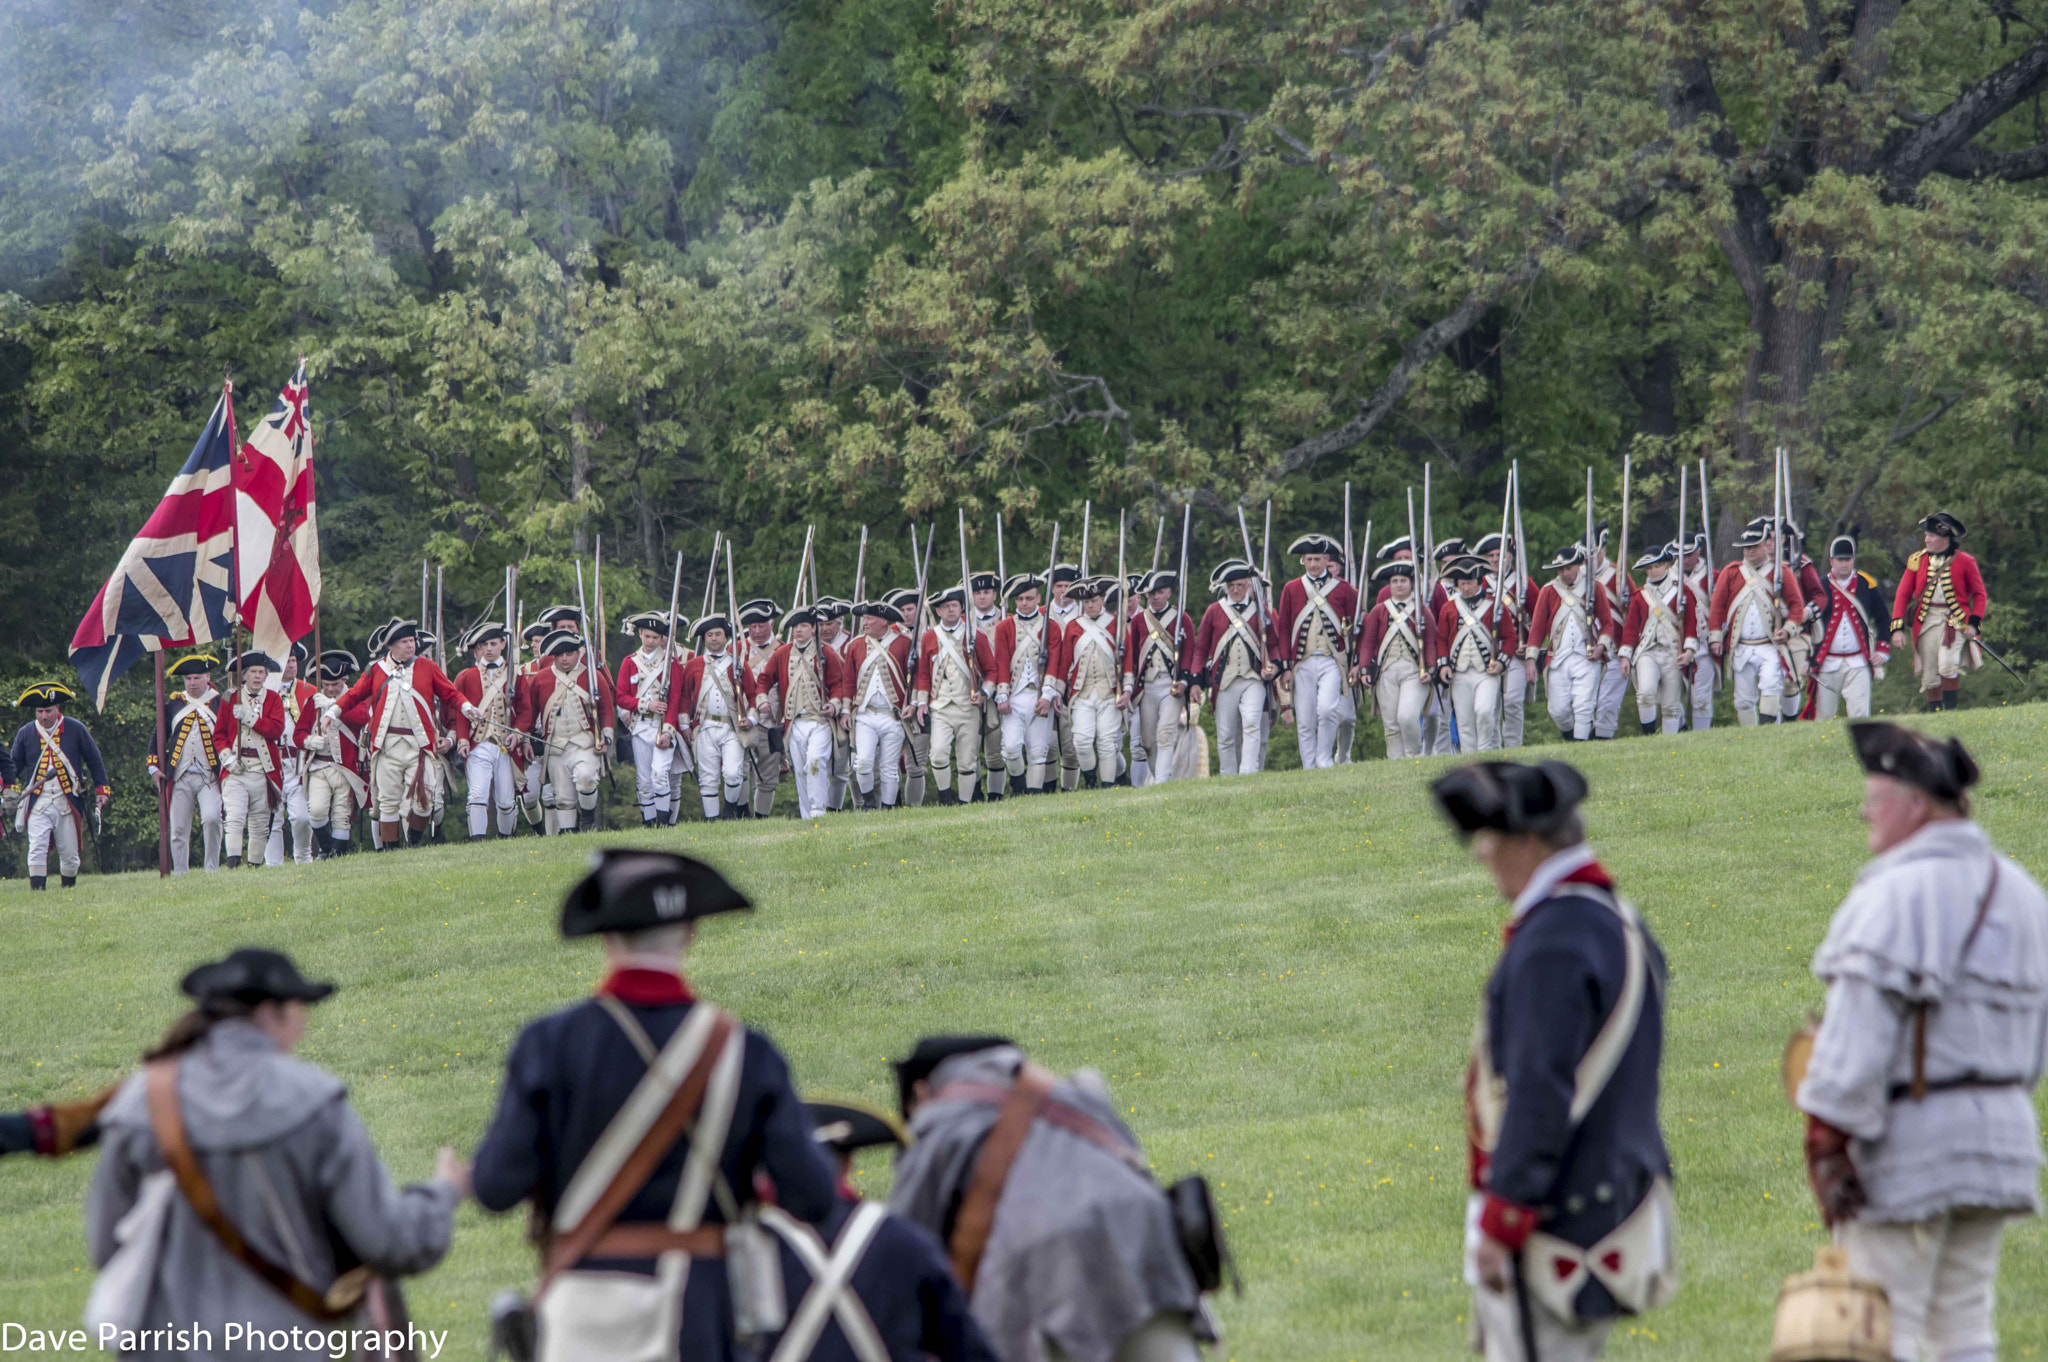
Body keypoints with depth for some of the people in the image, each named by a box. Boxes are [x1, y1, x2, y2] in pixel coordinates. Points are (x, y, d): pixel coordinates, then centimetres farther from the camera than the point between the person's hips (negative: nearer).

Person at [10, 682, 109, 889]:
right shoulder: (25, 733, 4)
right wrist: (5, 784, -7)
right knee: (37, 849, -15)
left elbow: (94, 761, 10)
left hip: (67, 802, 0)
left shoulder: (76, 730, 2)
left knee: (69, 854, 6)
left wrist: (101, 789, 5)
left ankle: (69, 888, 24)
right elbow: (13, 764, 11)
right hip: (38, 804, 0)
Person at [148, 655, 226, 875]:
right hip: (180, 778, 3)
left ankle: (212, 868, -11)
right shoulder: (173, 705, 11)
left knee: (211, 818, -23)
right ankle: (180, 875, 8)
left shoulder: (220, 704, 3)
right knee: (179, 830, 1)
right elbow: (157, 737, 16)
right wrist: (154, 767, 8)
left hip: (210, 776, -3)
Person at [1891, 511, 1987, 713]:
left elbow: (1980, 595, 6)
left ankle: (1951, 710, -13)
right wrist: (1898, 628, -3)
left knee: (1947, 663, -24)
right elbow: (1902, 595, 6)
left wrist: (1974, 623, -8)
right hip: (1926, 622, 3)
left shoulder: (1964, 561, 1)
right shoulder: (1917, 561, 7)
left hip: (1955, 621, -3)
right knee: (1929, 677, 1)